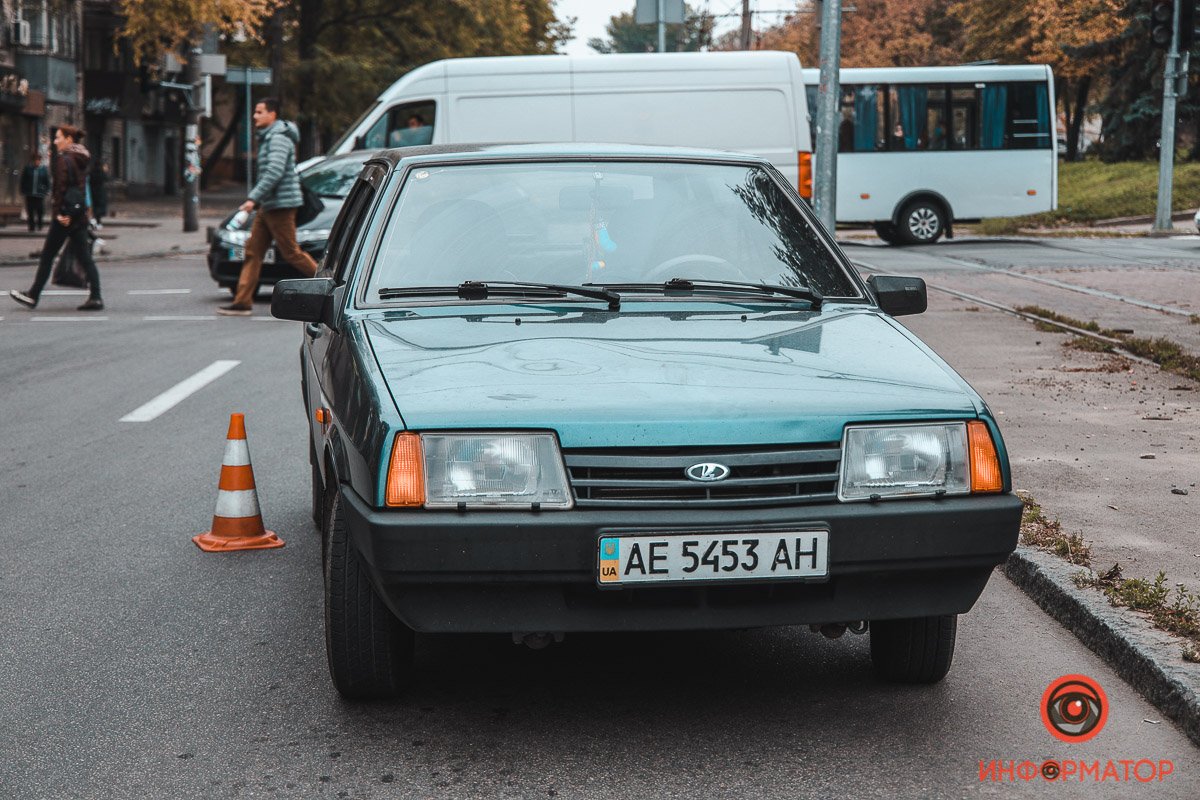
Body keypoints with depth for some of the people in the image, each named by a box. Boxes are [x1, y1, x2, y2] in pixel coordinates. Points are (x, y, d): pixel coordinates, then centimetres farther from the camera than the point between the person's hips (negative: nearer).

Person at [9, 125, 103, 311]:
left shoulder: (64, 159, -11)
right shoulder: (82, 159, 13)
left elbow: (60, 187, -16)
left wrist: (58, 213, -15)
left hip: (64, 214, -8)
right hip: (80, 213, 8)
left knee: (47, 255, 3)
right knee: (84, 257, 4)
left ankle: (33, 296, 11)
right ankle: (95, 297, -3)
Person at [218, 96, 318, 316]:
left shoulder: (279, 138, -15)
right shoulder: (268, 137, 17)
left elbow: (275, 172, -26)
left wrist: (253, 198, -29)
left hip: (281, 204, -10)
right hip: (268, 205, 10)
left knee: (290, 252, -5)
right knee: (253, 251, 4)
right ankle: (242, 302, 3)